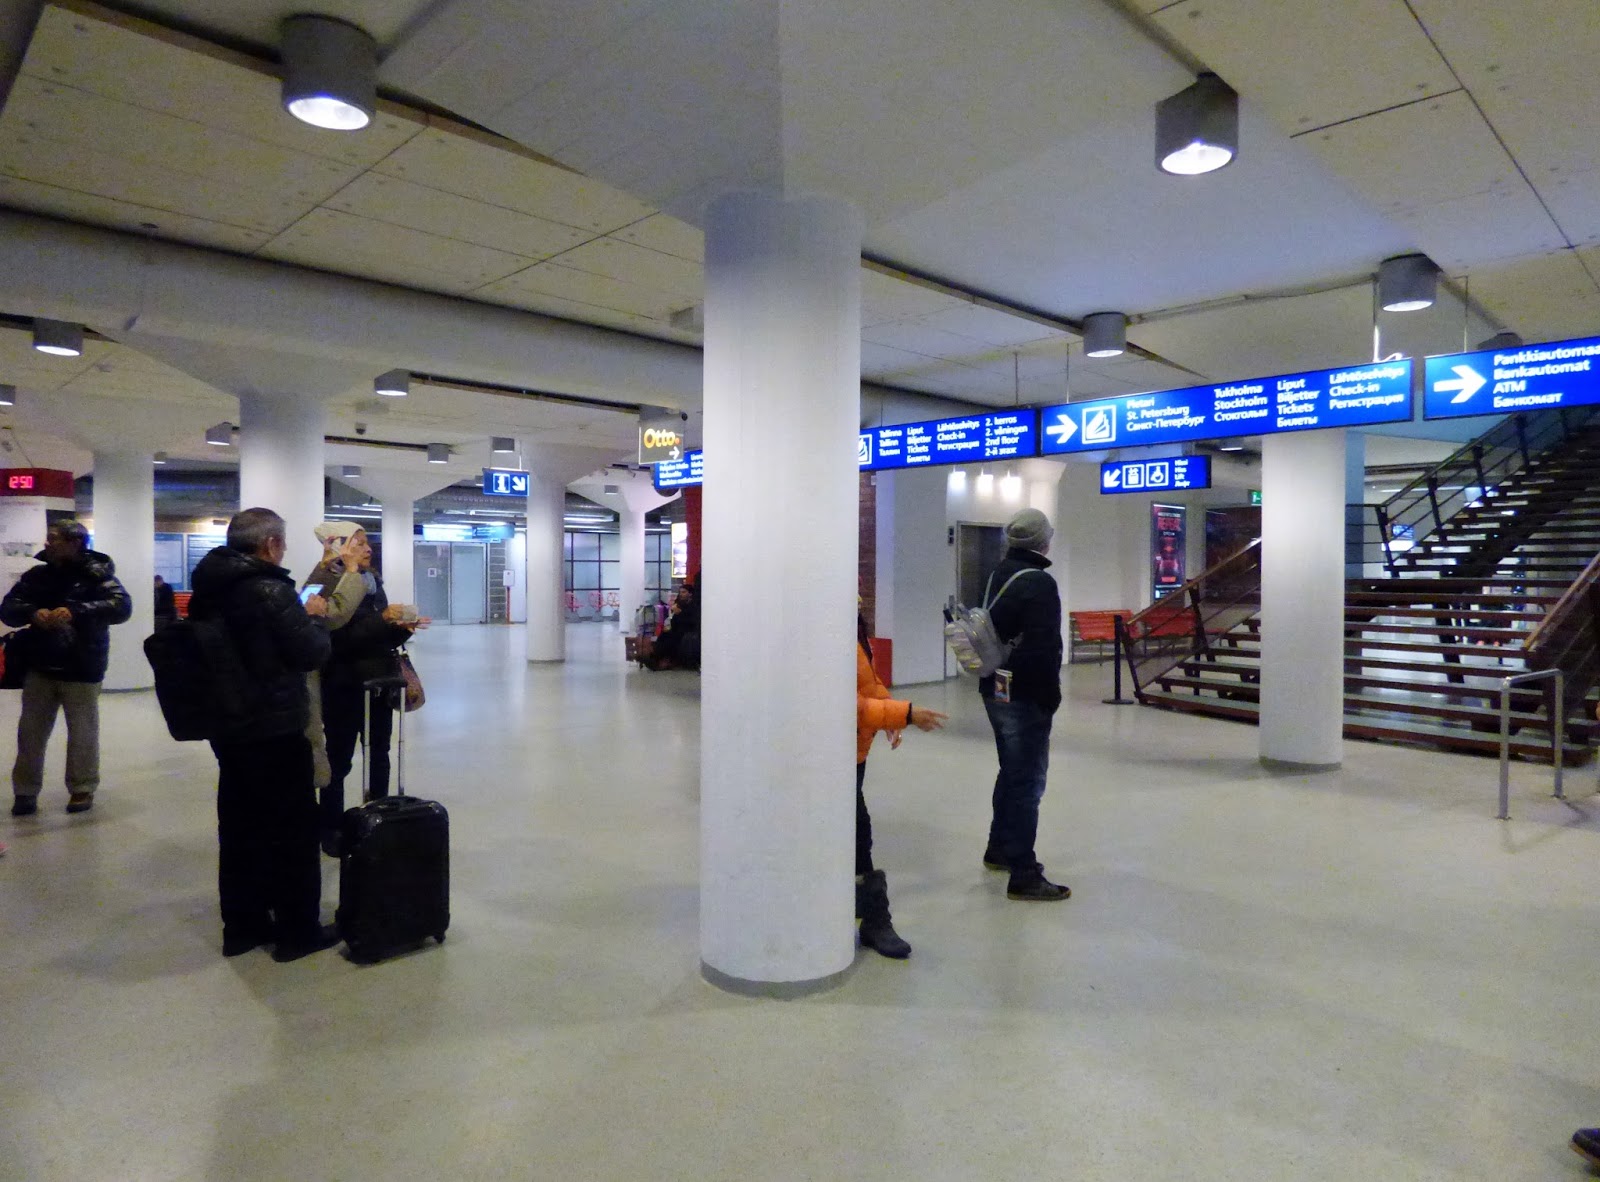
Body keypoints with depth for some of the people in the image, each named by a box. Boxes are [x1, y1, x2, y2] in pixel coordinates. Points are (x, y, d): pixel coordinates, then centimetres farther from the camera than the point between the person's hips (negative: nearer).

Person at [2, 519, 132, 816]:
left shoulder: (97, 575, -6)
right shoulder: (36, 576, 7)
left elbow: (122, 606, -20)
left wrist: (76, 611, -32)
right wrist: (32, 612, -20)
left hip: (81, 670, -4)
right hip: (40, 668, 4)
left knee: (83, 733, 5)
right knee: (31, 732, 9)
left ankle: (82, 789, 20)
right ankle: (25, 791, 22)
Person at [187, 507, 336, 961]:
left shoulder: (208, 588, 7)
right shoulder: (271, 589, -19)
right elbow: (312, 652, -18)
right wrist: (313, 617, -1)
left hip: (227, 727, 8)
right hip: (275, 731, -8)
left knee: (239, 827, 17)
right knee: (293, 829, 4)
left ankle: (243, 925, 27)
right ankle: (298, 931, 13)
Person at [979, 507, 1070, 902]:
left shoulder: (998, 576, 11)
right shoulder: (1039, 583, -17)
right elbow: (1044, 648, -23)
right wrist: (1051, 695, -14)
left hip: (996, 689, 9)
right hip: (1025, 696, -9)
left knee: (1011, 772, 22)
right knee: (1027, 781, -4)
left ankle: (999, 849, 34)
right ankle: (1023, 875, 0)